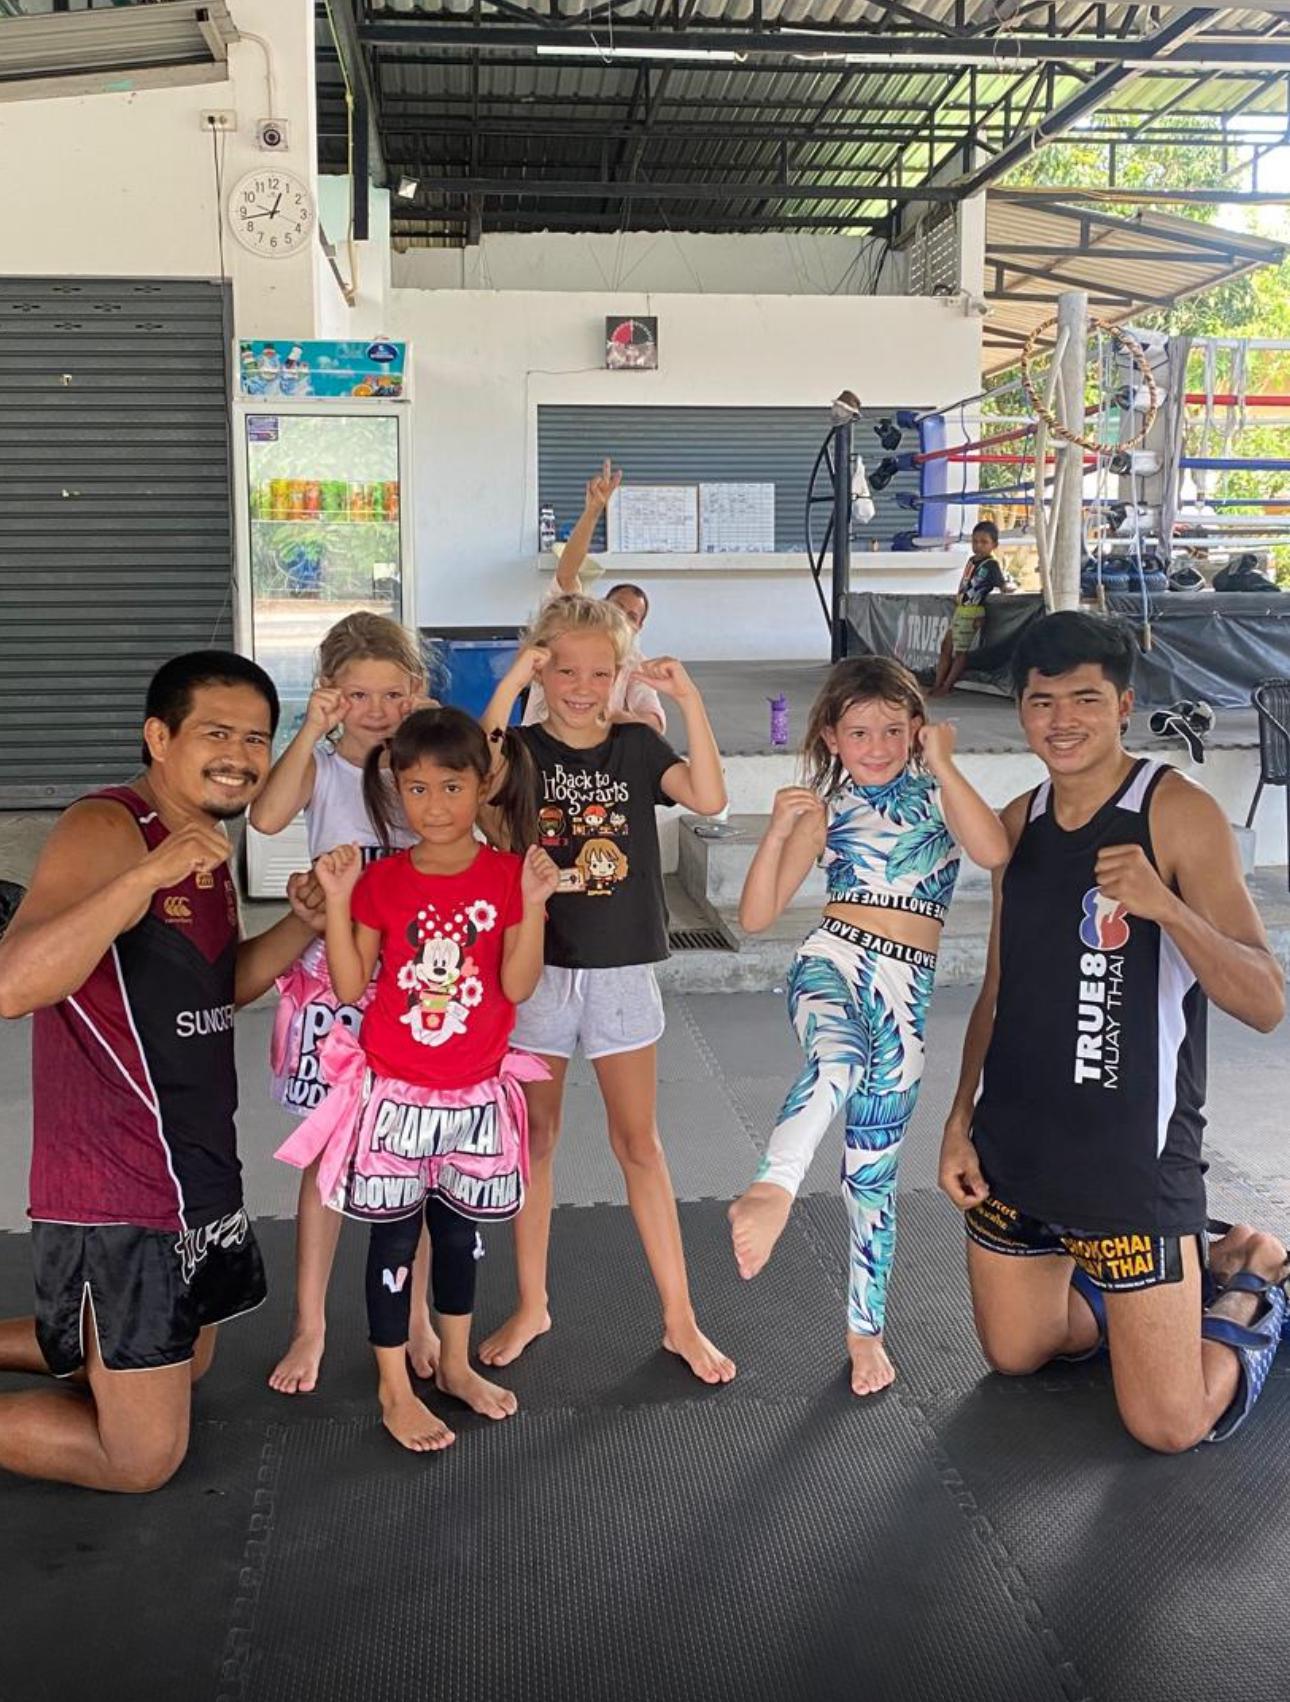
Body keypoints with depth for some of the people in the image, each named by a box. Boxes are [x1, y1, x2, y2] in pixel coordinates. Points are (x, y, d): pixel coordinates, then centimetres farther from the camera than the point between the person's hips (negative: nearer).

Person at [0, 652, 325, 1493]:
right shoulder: (106, 828, -20)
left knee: (181, 1369, 27)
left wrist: (304, 919, 0)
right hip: (118, 1193, -9)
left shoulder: (205, 842, 8)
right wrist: (149, 874, -41)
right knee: (143, 1456, 1)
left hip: (196, 1172, 9)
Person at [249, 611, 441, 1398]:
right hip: (333, 977, -1)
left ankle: (416, 1319, 26)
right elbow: (268, 816, -27)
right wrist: (313, 731, -26)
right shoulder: (321, 767, -5)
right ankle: (310, 1325, 22)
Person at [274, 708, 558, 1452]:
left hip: (474, 1094, 1)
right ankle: (395, 1390, 20)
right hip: (395, 1091, -1)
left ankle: (456, 1364, 35)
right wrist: (336, 900, -14)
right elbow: (350, 986, -6)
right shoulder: (382, 880, -5)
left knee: (459, 1228, 17)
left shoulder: (507, 875, -5)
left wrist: (533, 905, -22)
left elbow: (518, 985, -11)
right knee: (394, 1235, 6)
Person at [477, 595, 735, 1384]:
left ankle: (680, 1317, 16)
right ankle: (532, 1306, 27)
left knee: (639, 1143, 6)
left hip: (624, 970, 0)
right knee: (536, 1137, 11)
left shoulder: (637, 746, 1)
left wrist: (689, 698, -20)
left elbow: (709, 798, -16)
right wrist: (511, 683, -27)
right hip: (537, 968, 0)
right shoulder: (524, 748, -3)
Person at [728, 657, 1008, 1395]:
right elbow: (757, 915, 2)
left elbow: (993, 851, -16)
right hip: (833, 961, -1)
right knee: (838, 1059, -39)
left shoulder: (936, 787, 6)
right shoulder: (827, 808, 7)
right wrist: (780, 828, -10)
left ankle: (867, 1329, 21)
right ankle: (773, 1189, -59)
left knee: (874, 1166, 8)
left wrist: (942, 763, -14)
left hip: (907, 989, 1)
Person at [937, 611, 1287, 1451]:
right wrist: (960, 1119, 9)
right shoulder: (1019, 823, 5)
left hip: (1134, 1161, -6)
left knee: (1170, 1427, 0)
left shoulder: (1179, 811, -13)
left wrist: (1163, 905, -33)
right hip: (1014, 1151, 6)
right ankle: (1120, 1290, 42)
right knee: (1015, 1355, 19)